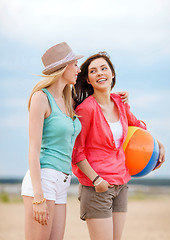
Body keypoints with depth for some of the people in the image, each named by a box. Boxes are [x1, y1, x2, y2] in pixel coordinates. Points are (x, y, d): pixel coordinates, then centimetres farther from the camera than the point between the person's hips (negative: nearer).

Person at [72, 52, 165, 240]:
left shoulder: (119, 103, 5)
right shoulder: (86, 108, -14)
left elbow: (134, 123, 28)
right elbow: (76, 151, -11)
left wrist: (159, 145, 24)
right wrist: (96, 180, -19)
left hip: (121, 183, 7)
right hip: (97, 187, -7)